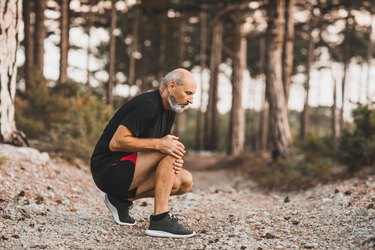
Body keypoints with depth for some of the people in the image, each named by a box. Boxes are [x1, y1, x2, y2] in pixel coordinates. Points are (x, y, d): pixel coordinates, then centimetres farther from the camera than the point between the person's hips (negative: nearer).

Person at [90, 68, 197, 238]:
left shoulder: (169, 110, 9)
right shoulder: (147, 106, -20)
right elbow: (116, 143, -25)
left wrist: (175, 161, -9)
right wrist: (158, 143, -28)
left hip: (128, 169, 9)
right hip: (108, 168, -9)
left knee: (185, 181, -1)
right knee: (169, 149, -23)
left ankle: (122, 199, 9)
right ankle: (160, 220, -23)